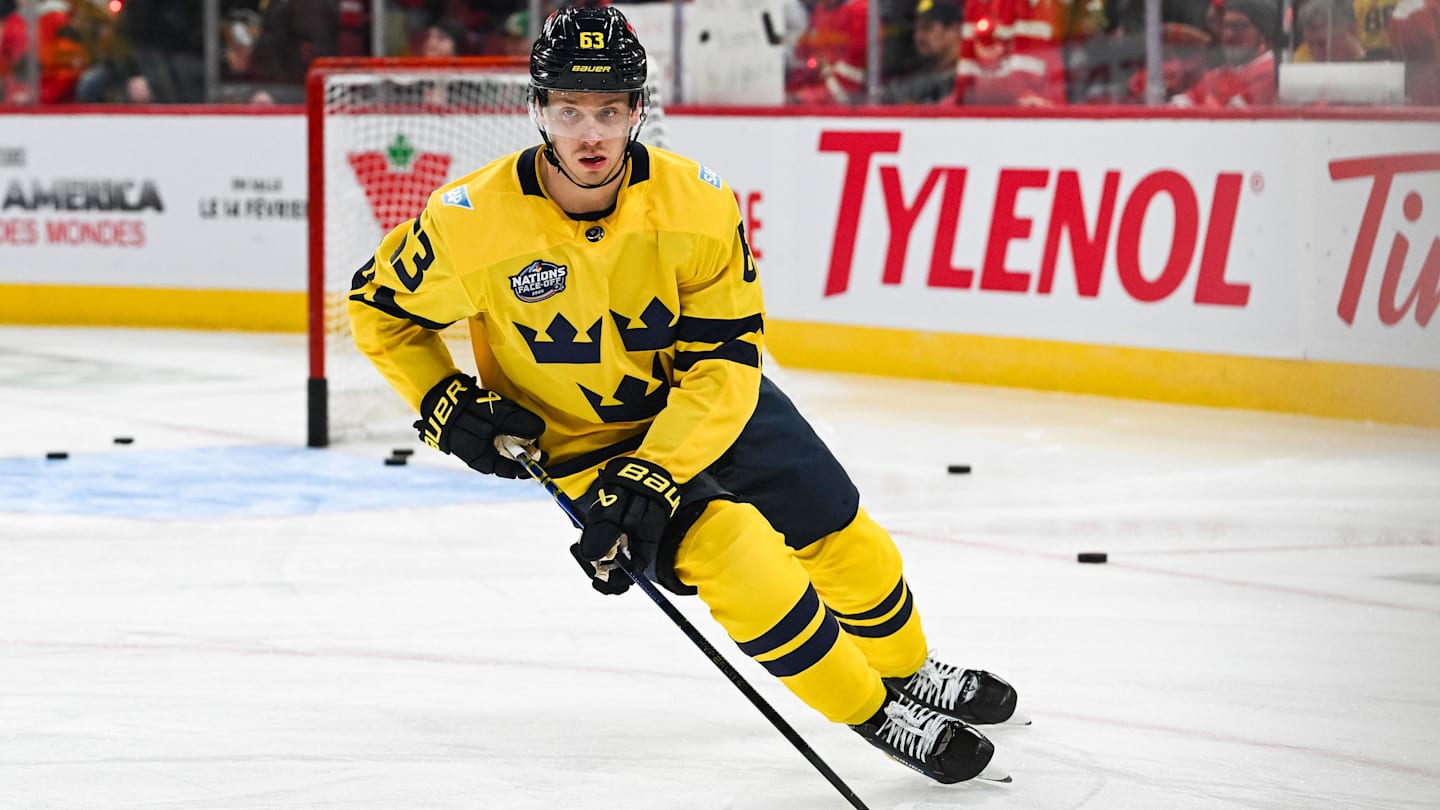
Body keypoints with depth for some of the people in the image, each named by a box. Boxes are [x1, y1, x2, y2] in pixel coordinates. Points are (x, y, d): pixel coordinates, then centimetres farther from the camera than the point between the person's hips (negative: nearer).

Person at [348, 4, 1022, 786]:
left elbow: (723, 366, -20)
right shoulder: (472, 222, -25)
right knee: (741, 560, -22)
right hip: (582, 440, -3)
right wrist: (447, 407, -17)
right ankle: (876, 717, -2)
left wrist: (649, 481, -30)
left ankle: (908, 673, 42)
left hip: (711, 406, 3)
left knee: (848, 545, 10)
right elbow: (380, 304, -6)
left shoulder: (697, 202, -23)